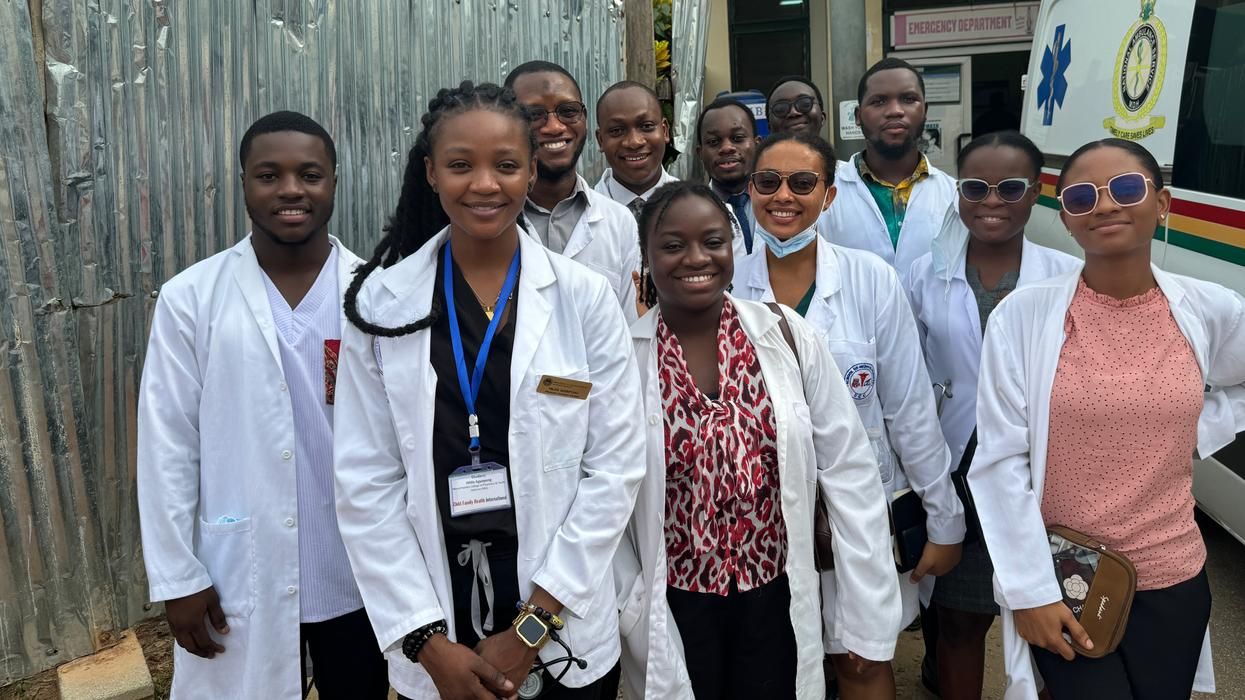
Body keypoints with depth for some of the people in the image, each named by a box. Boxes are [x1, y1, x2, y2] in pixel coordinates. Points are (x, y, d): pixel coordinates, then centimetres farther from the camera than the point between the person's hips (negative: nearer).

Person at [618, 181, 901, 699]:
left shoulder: (786, 336, -8)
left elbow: (850, 472, -5)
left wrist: (870, 614, -4)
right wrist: (631, 615, -6)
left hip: (775, 597, 1)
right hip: (675, 607, -1)